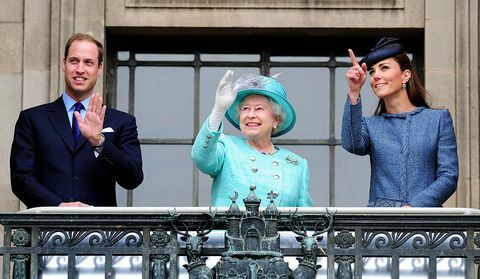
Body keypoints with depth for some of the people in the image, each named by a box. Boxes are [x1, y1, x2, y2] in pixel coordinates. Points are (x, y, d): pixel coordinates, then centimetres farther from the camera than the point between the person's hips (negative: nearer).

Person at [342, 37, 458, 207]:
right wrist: (354, 93, -14)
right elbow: (352, 145, -7)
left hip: (424, 214, -1)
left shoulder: (438, 119, 11)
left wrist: (413, 206, -9)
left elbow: (449, 176, 4)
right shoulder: (370, 125, 17)